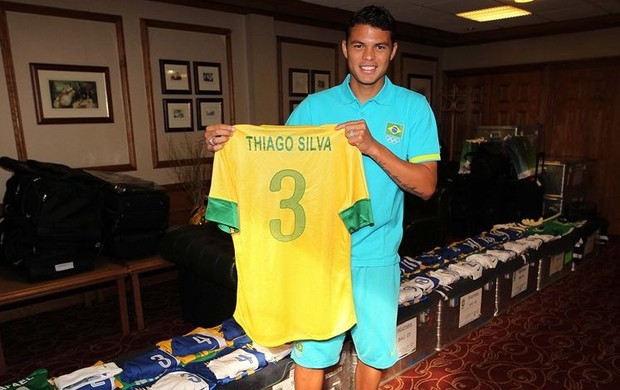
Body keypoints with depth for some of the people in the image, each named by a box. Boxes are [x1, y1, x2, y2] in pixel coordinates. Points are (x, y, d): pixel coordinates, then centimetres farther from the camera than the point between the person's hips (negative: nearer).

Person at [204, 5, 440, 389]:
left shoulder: (414, 107, -4)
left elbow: (426, 185, -11)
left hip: (377, 253, 0)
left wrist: (374, 147, -25)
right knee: (311, 349, 11)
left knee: (375, 349, 18)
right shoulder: (315, 106, 0)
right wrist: (232, 143, -21)